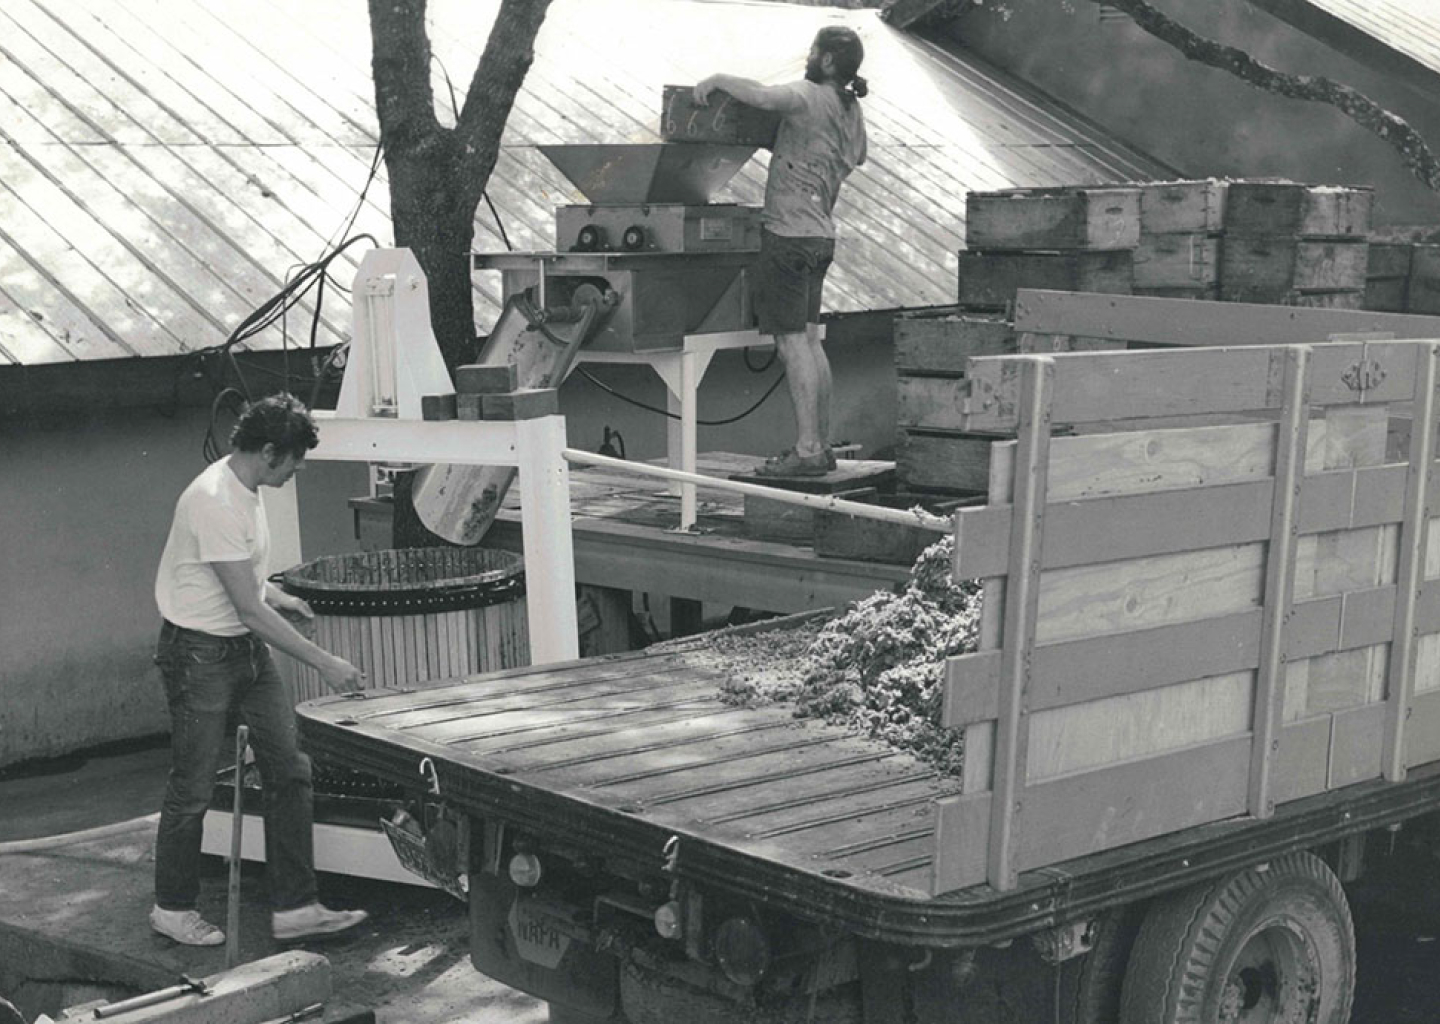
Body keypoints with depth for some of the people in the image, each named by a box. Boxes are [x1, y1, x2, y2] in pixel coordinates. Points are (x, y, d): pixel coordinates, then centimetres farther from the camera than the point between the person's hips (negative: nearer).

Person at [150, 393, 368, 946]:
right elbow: (249, 610, -25)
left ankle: (293, 908, 10)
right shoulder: (214, 502, -25)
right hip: (200, 656, -9)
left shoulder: (245, 490, 6)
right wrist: (324, 663, -21)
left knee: (290, 771, 5)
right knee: (192, 789, 4)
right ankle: (172, 908, 22)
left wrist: (273, 595, 9)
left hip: (247, 651, 9)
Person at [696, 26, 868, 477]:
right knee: (809, 339, 12)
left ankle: (807, 449, -8)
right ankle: (821, 445, 14)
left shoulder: (810, 97, -13)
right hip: (819, 234, 9)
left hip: (789, 233, -9)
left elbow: (760, 96, -32)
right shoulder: (851, 111, 13)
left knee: (792, 342, -7)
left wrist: (717, 78, -15)